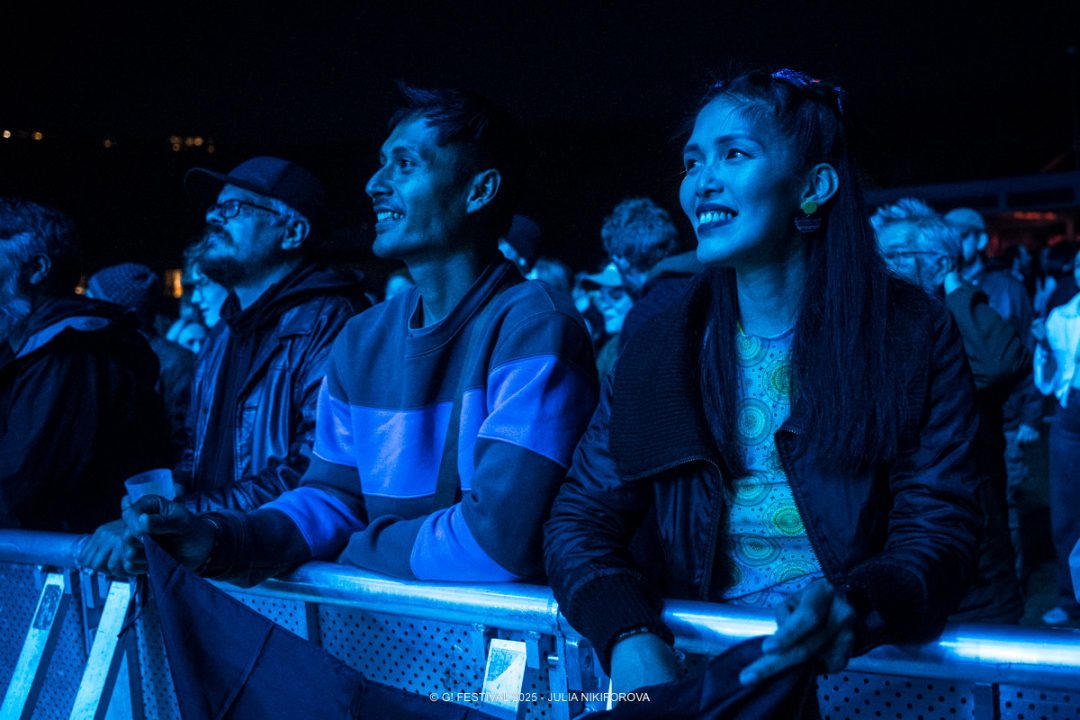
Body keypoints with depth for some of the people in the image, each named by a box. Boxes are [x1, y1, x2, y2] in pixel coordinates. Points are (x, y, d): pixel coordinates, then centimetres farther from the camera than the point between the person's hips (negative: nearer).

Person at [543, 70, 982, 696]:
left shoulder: (915, 336, 2)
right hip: (686, 660, 1)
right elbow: (580, 521, 5)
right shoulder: (657, 351, 8)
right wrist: (630, 639, -16)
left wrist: (846, 607, -25)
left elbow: (941, 532, -3)